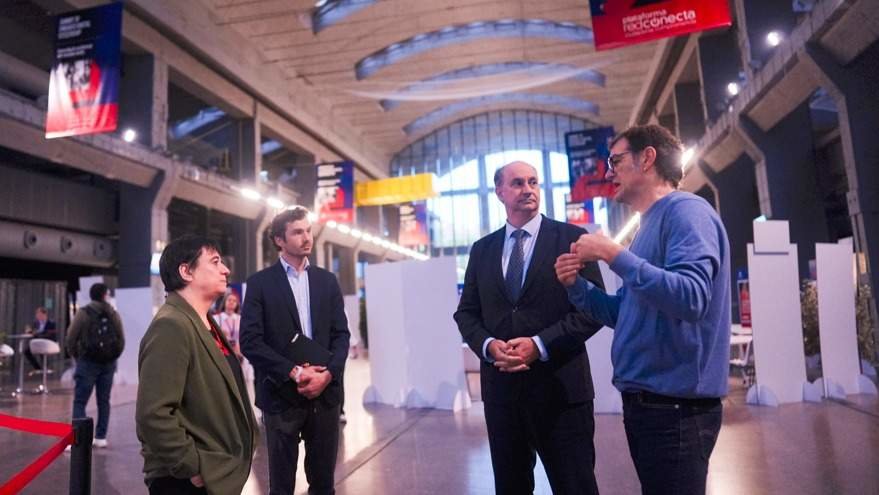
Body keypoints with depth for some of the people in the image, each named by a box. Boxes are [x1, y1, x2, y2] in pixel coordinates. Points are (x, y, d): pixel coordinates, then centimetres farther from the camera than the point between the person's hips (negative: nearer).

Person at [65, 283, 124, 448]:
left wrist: (76, 356, 9)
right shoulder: (113, 314, 6)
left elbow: (71, 338, -5)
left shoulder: (83, 313, -5)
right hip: (108, 363, 4)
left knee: (80, 401, 0)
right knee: (103, 401, 11)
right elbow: (121, 340, 5)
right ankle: (101, 437, 15)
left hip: (88, 362, -4)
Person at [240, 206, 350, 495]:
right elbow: (250, 341, -8)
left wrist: (327, 374, -10)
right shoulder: (260, 283, -2)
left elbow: (341, 334, 5)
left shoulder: (327, 281, 9)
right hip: (281, 395, -3)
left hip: (325, 393, 3)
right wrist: (293, 372, -16)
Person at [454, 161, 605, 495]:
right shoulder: (482, 249, 10)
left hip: (560, 386, -3)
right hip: (501, 386, 4)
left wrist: (540, 345, -17)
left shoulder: (572, 238, -1)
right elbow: (466, 313, 10)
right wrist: (489, 345, -11)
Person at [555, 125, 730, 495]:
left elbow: (691, 299, -28)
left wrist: (613, 254, -24)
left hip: (675, 405, -9)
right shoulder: (649, 225, 16)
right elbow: (625, 314, 18)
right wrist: (576, 285, 3)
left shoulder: (686, 211, -13)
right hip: (643, 400, 9)